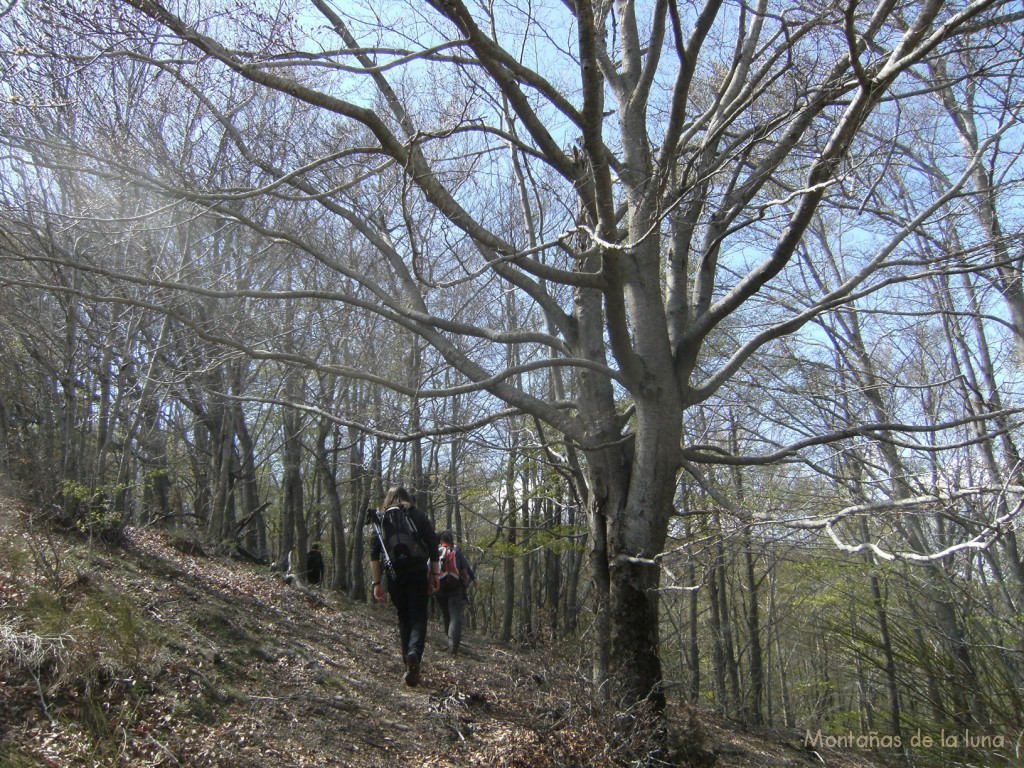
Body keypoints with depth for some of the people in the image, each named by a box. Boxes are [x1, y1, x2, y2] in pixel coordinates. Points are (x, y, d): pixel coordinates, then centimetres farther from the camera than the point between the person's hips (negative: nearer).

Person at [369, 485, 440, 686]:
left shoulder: (381, 519, 10)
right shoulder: (418, 516, 8)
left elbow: (374, 554, 3)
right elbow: (433, 547, 1)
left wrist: (376, 583, 3)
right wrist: (435, 575, 5)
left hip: (394, 576, 2)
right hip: (417, 573, -1)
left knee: (404, 618, 16)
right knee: (418, 618, -1)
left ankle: (410, 661, 12)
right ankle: (414, 653, -27)